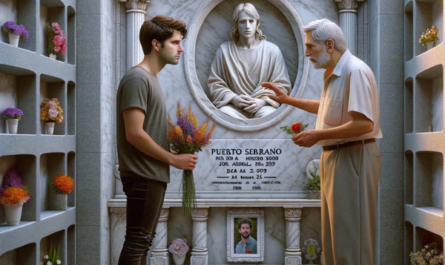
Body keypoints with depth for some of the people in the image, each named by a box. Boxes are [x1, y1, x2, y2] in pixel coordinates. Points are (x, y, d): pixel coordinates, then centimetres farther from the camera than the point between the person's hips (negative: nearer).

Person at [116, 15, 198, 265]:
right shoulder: (137, 78, -14)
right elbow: (135, 134, -21)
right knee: (137, 242, -5)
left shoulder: (151, 78, 16)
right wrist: (174, 159, -14)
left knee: (143, 241, 14)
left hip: (153, 175, 10)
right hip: (143, 176, -10)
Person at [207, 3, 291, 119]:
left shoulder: (272, 50, 5)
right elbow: (214, 83, 6)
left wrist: (263, 101, -12)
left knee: (268, 115, -35)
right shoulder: (224, 50, 6)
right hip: (234, 106, 0)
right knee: (224, 114, -34)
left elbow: (282, 85, 4)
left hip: (263, 106, 0)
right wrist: (233, 98, -11)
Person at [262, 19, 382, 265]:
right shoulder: (334, 73, 13)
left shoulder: (355, 71, -18)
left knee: (350, 234, -3)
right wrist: (287, 99, 27)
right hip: (334, 156, 10)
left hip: (353, 158, -10)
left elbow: (364, 124, -26)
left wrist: (319, 135, -20)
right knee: (334, 232, 16)